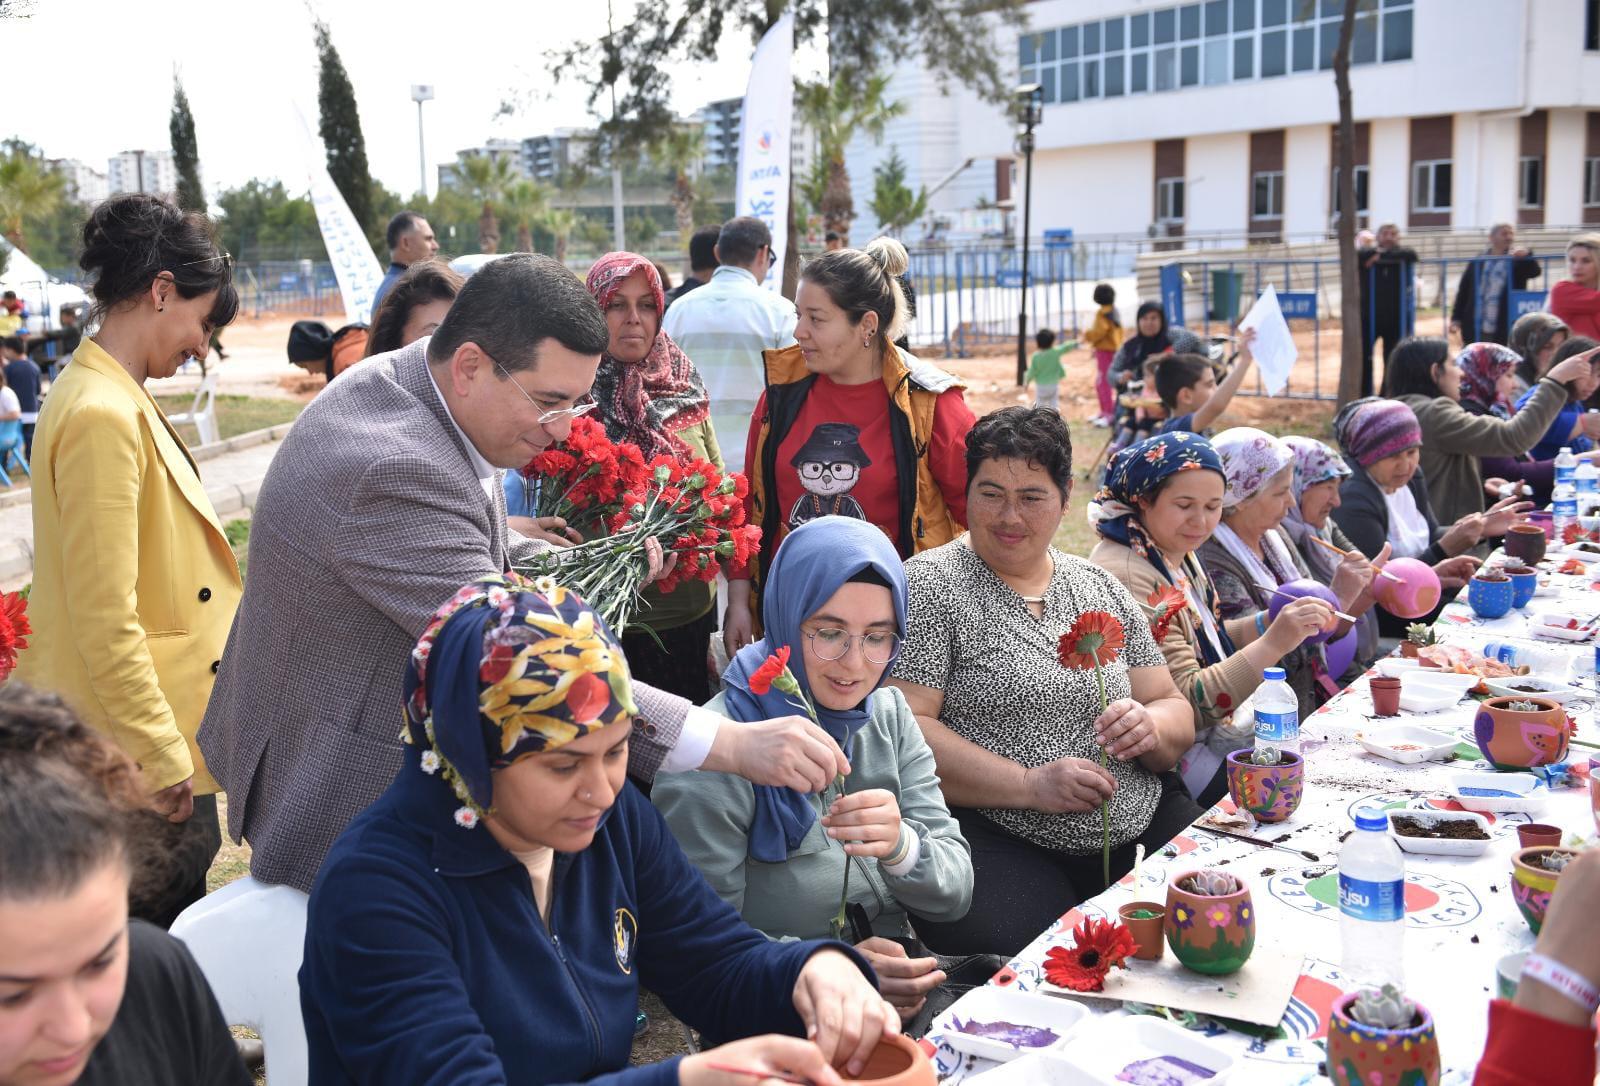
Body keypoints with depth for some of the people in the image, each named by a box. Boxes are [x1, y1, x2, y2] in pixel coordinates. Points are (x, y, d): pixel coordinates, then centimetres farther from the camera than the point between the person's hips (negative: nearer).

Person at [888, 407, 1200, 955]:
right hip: (996, 842, -6)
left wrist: (1151, 725, -7)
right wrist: (1030, 784, -19)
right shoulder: (928, 586, -1)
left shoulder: (1103, 588, 16)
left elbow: (1177, 712, 17)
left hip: (1139, 830, 6)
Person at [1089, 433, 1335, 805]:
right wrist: (1272, 645, -29)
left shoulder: (1176, 552, 7)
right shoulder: (1127, 576, -23)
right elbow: (1186, 703, -23)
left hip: (1212, 729, 9)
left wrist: (1268, 624, -2)